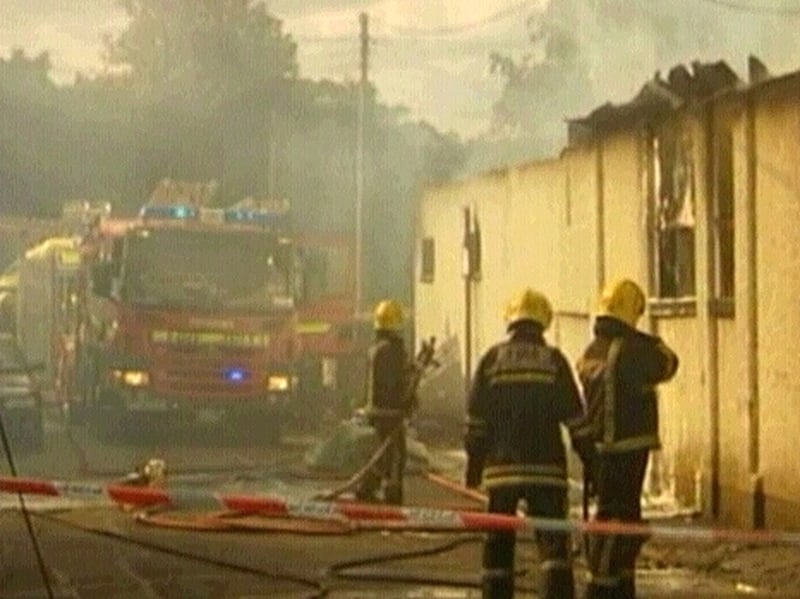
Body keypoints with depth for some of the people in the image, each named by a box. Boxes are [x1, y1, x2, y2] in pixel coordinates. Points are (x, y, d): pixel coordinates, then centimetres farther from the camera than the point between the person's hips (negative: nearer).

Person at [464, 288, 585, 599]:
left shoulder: (492, 358, 3)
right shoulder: (554, 360, 1)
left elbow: (476, 419, 4)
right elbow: (575, 418, 1)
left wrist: (473, 464, 12)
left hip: (501, 467, 1)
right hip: (545, 467, -1)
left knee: (498, 543, 12)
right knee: (553, 541, -4)